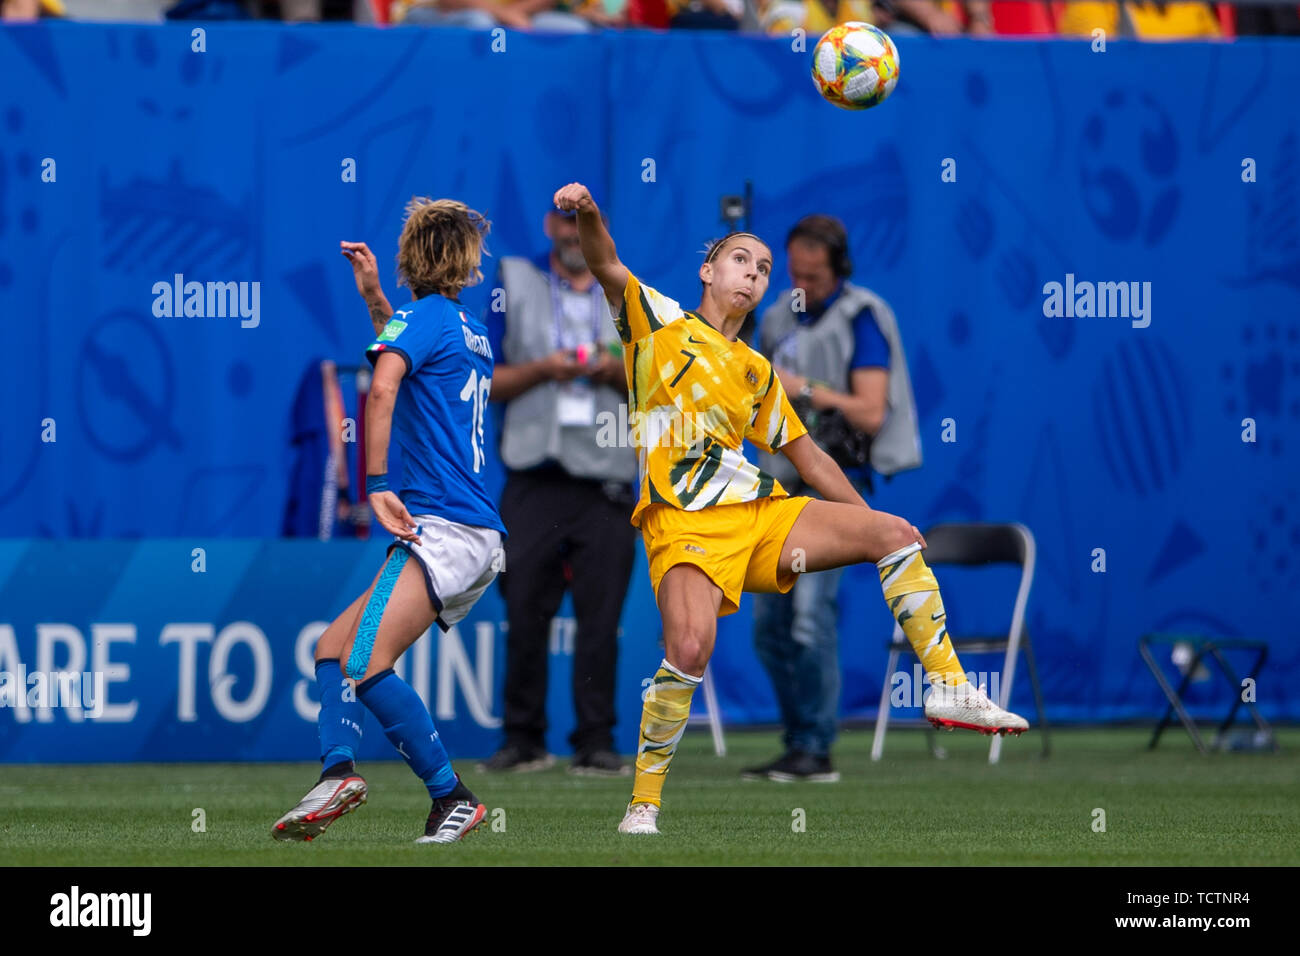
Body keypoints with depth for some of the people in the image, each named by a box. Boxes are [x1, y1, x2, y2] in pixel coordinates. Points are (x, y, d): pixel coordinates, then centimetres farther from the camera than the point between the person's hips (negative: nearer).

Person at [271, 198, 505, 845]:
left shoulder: (425, 314, -4)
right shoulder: (470, 331, 22)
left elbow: (383, 387, -23)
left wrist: (375, 485, -25)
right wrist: (372, 295, 42)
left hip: (442, 525, -10)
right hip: (479, 533, 10)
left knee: (365, 664, -19)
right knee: (333, 647, 8)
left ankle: (452, 797, -14)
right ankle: (338, 772, -13)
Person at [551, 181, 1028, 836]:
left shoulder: (757, 371, 24)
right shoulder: (660, 321, 9)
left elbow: (806, 455, 27)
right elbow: (606, 269, -8)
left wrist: (867, 518, 21)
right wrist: (587, 216, -29)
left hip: (759, 512, 6)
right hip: (684, 519, -6)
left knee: (897, 535, -3)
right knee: (690, 650, -28)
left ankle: (948, 690, 1)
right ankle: (644, 802, -13)